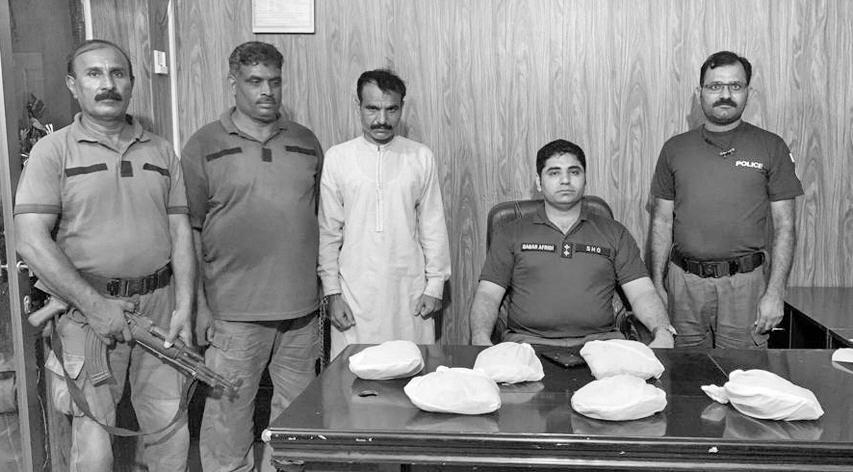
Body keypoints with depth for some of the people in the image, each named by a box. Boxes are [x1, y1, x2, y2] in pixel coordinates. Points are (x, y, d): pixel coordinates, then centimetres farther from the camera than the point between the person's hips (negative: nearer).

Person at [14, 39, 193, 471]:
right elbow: (31, 242, -10)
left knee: (171, 430, 9)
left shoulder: (161, 152, 10)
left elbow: (180, 233, 9)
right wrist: (94, 306, -14)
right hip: (89, 309, -3)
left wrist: (184, 306, -1)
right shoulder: (53, 151, -2)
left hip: (159, 304, 3)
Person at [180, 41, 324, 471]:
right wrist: (199, 307, -6)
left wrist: (326, 290, 10)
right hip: (234, 313, -3)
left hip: (301, 309, 4)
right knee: (228, 415, 3)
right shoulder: (204, 146, 0)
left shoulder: (306, 143, 10)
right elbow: (189, 233, -1)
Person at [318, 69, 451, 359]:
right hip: (355, 293, 0)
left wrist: (435, 285, 4)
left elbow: (433, 226, 6)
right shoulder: (337, 158, 0)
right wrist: (332, 293, 0)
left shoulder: (421, 157, 3)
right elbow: (327, 232, 3)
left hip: (410, 291, 1)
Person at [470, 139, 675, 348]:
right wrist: (480, 339, -13)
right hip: (527, 340, -2)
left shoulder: (614, 233, 19)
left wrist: (663, 332, -10)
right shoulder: (510, 234, 16)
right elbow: (487, 295, 8)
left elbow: (642, 293, 11)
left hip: (599, 340, 2)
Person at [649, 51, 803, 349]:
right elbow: (662, 222, 10)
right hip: (685, 282, 2)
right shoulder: (675, 149, 8)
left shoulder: (770, 148, 3)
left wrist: (775, 292, -6)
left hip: (744, 283, -1)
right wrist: (657, 285, 5)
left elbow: (784, 226, 2)